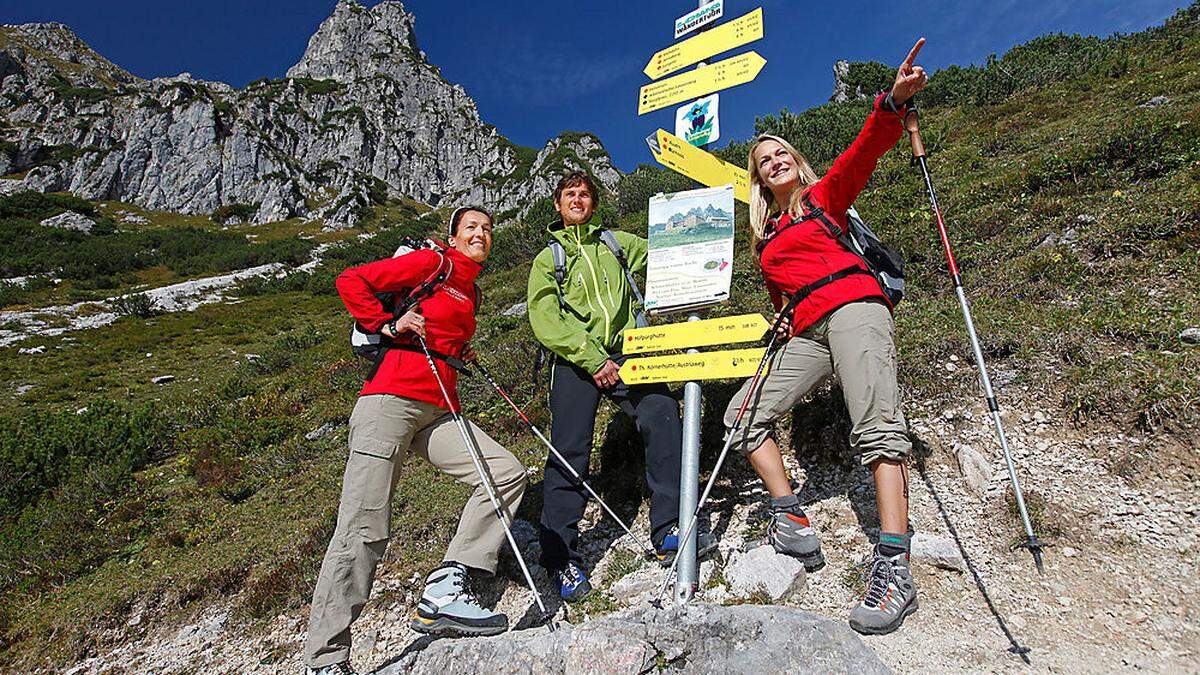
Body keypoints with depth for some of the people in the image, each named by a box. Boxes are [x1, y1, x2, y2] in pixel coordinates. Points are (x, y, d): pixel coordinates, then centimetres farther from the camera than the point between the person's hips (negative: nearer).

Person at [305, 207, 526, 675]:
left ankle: (444, 593, -6)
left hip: (437, 413, 8)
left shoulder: (471, 292, 24)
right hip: (390, 401, -8)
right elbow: (351, 282, -2)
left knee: (507, 473, -5)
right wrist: (388, 326, -8)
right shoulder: (432, 263, 3)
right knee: (364, 530, -9)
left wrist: (463, 355, 18)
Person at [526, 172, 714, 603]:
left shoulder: (615, 243, 25)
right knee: (569, 452, -9)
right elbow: (544, 320, 1)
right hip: (575, 360, -1)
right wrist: (592, 359, -12)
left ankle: (670, 531, -19)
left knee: (662, 414, -23)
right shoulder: (548, 259, 17)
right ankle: (562, 558, 1)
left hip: (625, 352, 2)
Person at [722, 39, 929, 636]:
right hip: (807, 333, 6)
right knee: (745, 413, -5)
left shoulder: (824, 195, 15)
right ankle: (791, 523, -5)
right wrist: (785, 318, 6)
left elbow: (865, 150, -3)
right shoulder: (766, 234, 25)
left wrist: (894, 102, -20)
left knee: (876, 426, -23)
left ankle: (893, 569, -28)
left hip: (853, 304, -6)